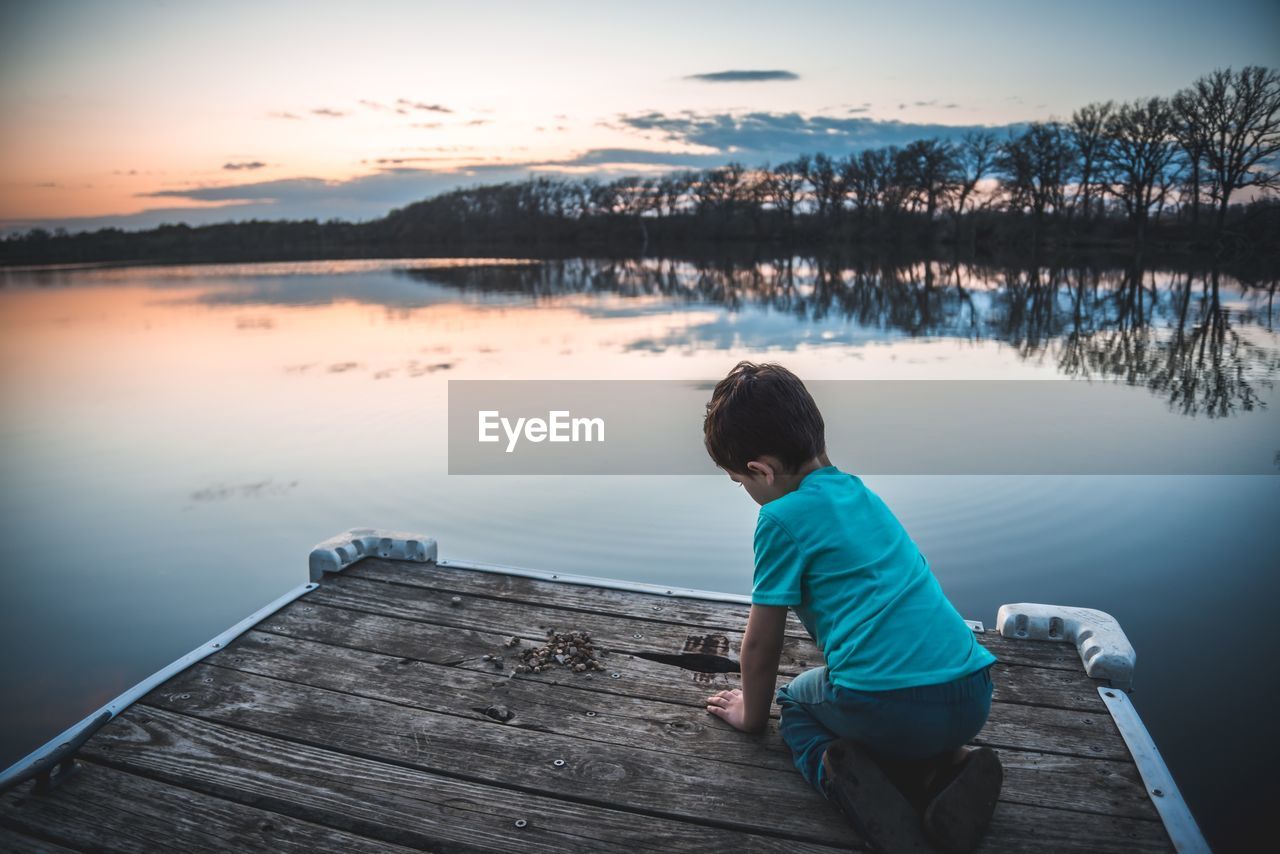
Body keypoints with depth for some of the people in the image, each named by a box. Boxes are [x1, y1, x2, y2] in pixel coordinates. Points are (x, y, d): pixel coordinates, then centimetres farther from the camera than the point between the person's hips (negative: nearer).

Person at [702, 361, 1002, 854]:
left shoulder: (783, 519, -6)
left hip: (890, 707, -6)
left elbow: (761, 645, 3)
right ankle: (947, 770, 8)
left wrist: (752, 715, 22)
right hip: (974, 699, 7)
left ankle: (838, 768, -5)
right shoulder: (860, 491, 17)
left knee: (796, 703, 25)